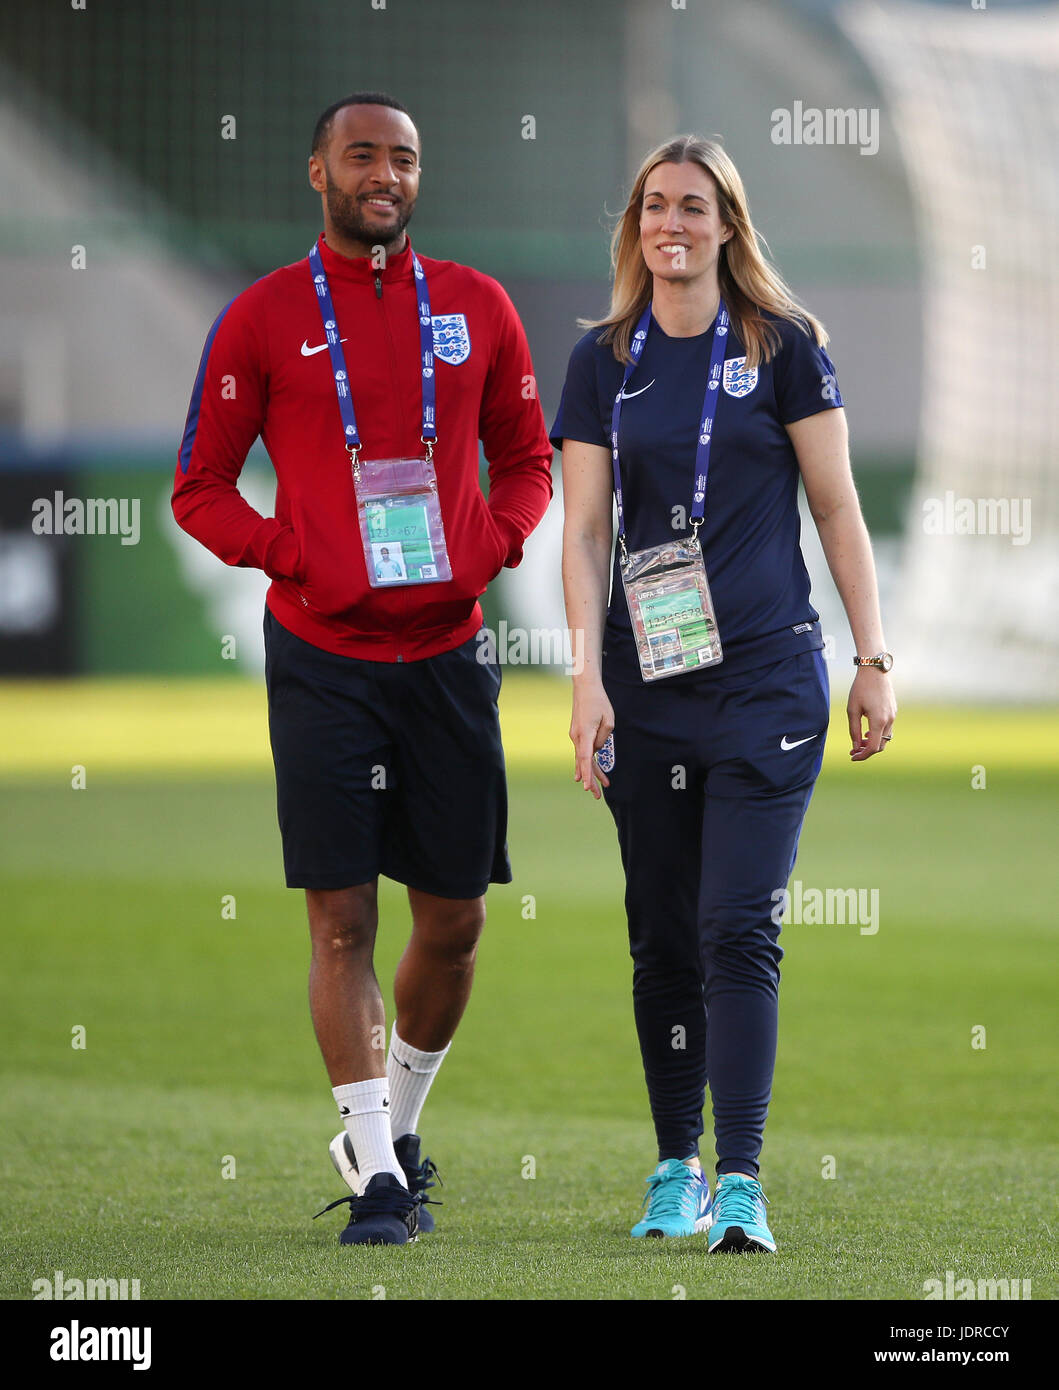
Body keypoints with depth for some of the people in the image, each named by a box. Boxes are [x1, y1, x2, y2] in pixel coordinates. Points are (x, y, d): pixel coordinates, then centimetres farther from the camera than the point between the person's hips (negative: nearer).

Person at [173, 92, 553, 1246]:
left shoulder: (476, 308, 7)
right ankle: (377, 1178, 0)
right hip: (322, 659, -3)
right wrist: (290, 556, -12)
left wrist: (492, 542, -3)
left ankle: (396, 1124, 29)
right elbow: (199, 487, 4)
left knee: (453, 921, 6)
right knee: (341, 920, -6)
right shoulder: (263, 319, -1)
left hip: (445, 649, 3)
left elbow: (524, 458, 17)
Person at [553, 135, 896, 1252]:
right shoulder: (604, 360, 7)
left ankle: (740, 1187, -14)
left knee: (739, 929, -11)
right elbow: (583, 528, 5)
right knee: (662, 938, 8)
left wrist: (875, 659, -1)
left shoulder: (783, 346, 1)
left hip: (767, 678, -3)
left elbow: (836, 507, 3)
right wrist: (587, 676, -4)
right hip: (646, 686, 3)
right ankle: (677, 1169, 19)